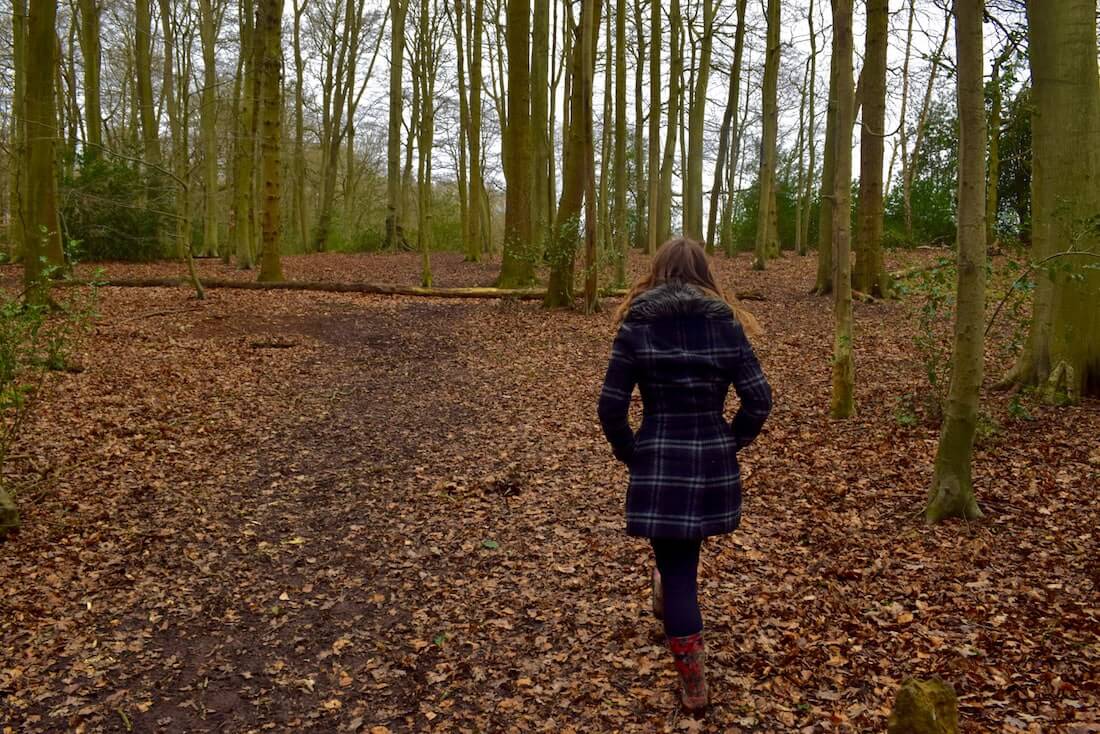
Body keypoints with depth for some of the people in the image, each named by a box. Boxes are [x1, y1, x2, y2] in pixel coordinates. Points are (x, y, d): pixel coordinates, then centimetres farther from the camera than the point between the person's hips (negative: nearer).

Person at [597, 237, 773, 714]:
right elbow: (759, 399, -5)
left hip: (658, 463, -3)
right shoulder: (726, 324, -1)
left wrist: (629, 453, 5)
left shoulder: (636, 325, -6)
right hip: (713, 463, 3)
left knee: (677, 569, 6)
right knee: (684, 550, 29)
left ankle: (694, 685, 10)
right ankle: (668, 595, 57)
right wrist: (731, 441, 9)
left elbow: (610, 406, -10)